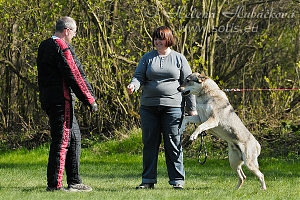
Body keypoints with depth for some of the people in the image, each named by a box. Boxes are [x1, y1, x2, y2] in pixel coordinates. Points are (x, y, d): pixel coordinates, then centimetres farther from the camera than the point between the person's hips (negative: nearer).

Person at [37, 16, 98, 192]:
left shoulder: (44, 46, 14)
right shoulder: (63, 48, -16)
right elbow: (75, 76, -16)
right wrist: (90, 99, -10)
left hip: (47, 98, 10)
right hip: (61, 100, -10)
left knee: (74, 137, 16)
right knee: (61, 140, -5)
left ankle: (74, 182, 19)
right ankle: (54, 184, -4)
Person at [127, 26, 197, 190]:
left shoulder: (179, 59, 6)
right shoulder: (147, 58, 11)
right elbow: (139, 76, 4)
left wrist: (192, 108, 2)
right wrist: (133, 85, -21)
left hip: (172, 107, -2)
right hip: (149, 107, 2)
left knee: (173, 144, -2)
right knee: (149, 143, 5)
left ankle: (177, 180, 4)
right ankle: (148, 180, 11)